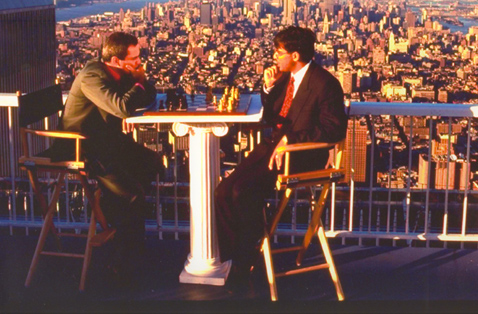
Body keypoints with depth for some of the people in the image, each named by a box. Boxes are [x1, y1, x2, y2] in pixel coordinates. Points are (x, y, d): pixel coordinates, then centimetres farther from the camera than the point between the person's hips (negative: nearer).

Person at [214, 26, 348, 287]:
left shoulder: (325, 83, -11)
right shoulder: (286, 78, 13)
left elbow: (334, 130, -18)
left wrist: (289, 138, -21)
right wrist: (268, 88, 2)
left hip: (300, 156, -8)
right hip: (273, 146, 8)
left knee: (245, 190, -26)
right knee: (224, 190, -11)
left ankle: (246, 258, -8)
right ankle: (231, 253, -2)